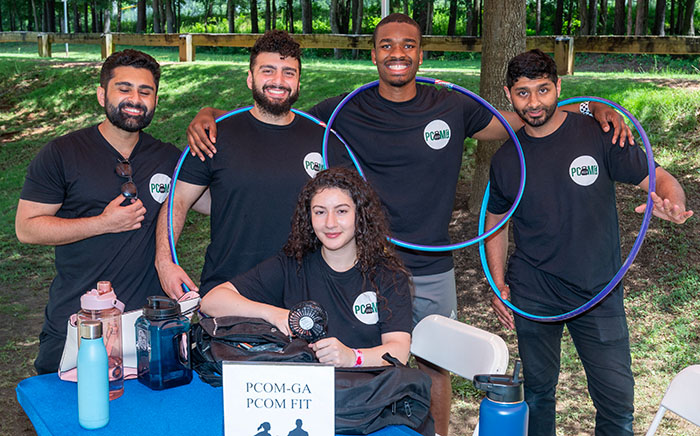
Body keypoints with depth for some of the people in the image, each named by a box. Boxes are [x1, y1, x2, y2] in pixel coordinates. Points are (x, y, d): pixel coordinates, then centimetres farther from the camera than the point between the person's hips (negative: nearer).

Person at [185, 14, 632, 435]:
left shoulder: (453, 108, 1)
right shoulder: (344, 113, -3)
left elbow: (526, 120, 11)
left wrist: (593, 108, 0)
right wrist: (211, 115, -13)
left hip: (433, 272, 1)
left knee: (434, 368, 16)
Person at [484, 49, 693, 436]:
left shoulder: (598, 135, -7)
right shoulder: (507, 158, 1)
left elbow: (660, 179, -7)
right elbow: (496, 219, 12)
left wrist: (672, 203, -32)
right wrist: (499, 285, 4)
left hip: (599, 294, -1)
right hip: (532, 296, 2)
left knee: (618, 403, 0)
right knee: (538, 391, 15)